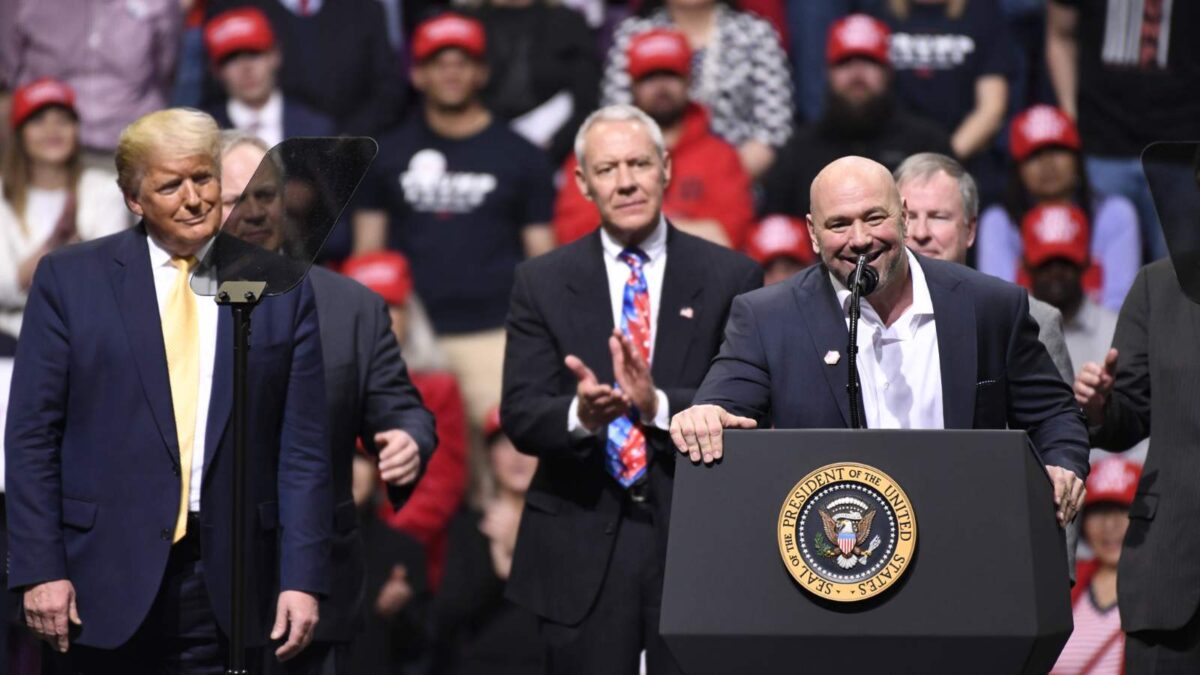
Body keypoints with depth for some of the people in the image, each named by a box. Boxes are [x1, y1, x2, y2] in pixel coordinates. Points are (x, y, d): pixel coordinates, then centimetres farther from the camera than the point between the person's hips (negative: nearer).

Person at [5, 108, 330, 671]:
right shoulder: (70, 279, 4)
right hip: (111, 578, -1)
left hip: (230, 581, 1)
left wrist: (302, 579, -3)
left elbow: (302, 449, 5)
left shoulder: (280, 290, 7)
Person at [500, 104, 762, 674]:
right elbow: (519, 417, -2)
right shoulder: (542, 282, 6)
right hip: (581, 551, 1)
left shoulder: (730, 278, 3)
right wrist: (579, 413, -24)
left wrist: (659, 406, -22)